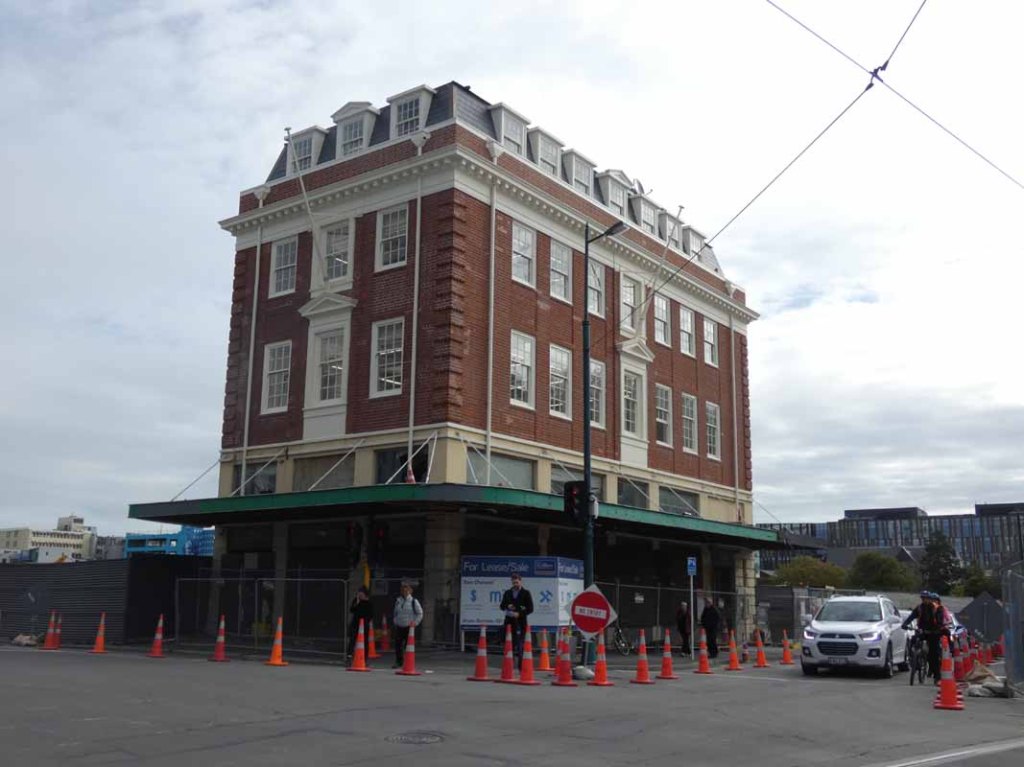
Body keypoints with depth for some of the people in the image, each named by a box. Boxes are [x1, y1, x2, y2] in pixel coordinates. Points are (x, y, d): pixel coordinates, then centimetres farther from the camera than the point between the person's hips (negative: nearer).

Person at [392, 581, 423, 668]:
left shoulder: (414, 601, -3)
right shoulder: (398, 601, 10)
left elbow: (420, 614, 0)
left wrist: (415, 623, -7)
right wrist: (394, 622, 11)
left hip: (409, 627, -4)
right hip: (399, 627, 4)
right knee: (398, 645, 0)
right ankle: (398, 661, 10)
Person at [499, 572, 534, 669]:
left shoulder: (526, 593, 4)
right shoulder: (507, 593, 15)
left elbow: (530, 609, -1)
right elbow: (502, 606, 17)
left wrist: (519, 614, -13)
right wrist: (507, 607, -6)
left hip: (520, 623, -3)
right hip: (509, 622, 3)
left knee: (519, 645, -6)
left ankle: (521, 667, -3)